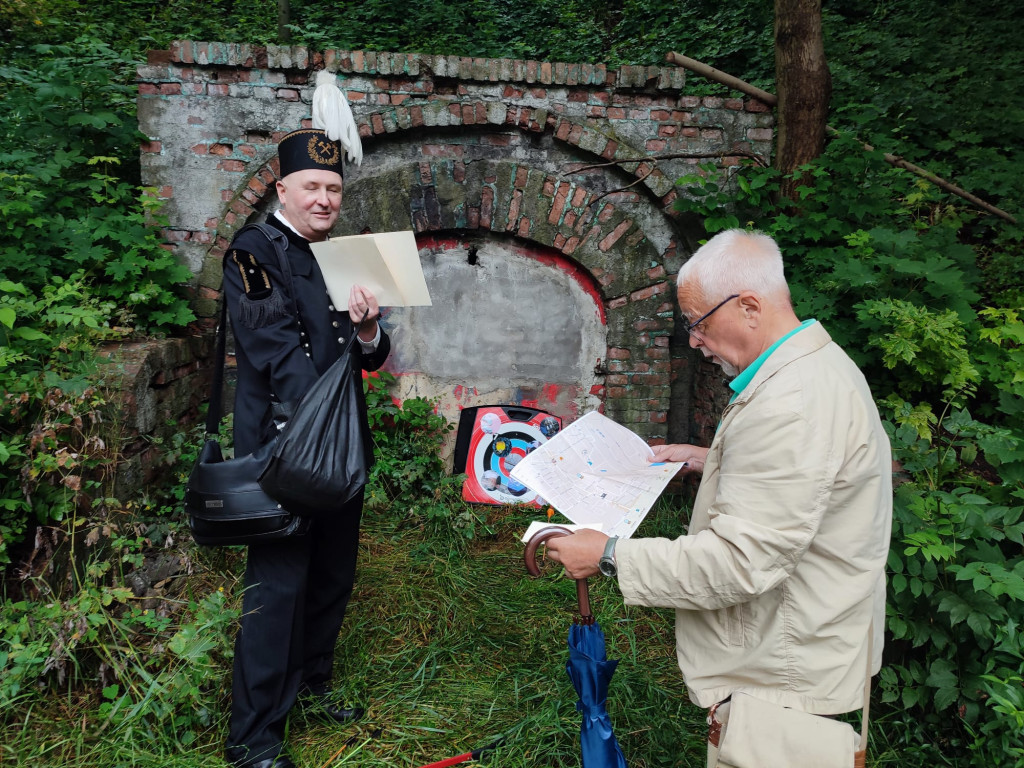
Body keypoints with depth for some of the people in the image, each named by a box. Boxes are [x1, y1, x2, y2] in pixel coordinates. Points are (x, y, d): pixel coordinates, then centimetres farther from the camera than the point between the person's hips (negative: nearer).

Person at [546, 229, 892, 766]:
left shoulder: (790, 406, -30)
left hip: (781, 679, -10)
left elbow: (742, 562, -31)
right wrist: (708, 461, 14)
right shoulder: (817, 364, 6)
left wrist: (611, 557, -24)